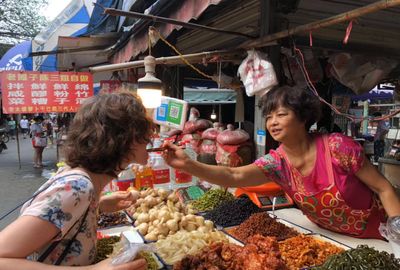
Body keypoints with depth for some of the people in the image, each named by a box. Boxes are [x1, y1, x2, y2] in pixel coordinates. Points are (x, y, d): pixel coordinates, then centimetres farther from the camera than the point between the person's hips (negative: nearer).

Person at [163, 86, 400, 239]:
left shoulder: (337, 147, -27)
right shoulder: (276, 163, -18)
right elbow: (234, 177, -34)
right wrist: (188, 164, -47)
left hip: (378, 238, -3)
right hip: (333, 239, 3)